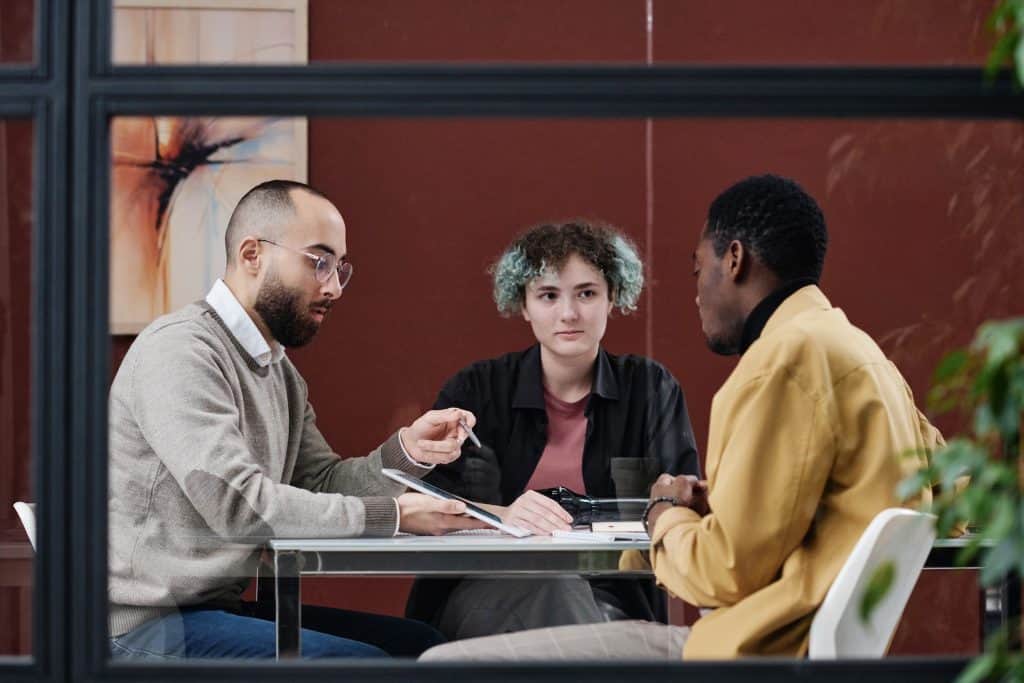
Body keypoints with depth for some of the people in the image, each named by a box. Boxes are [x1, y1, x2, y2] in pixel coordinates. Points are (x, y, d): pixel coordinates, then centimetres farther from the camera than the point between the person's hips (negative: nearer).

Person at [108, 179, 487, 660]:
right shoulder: (180, 350, -16)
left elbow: (321, 482, 14)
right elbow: (236, 503, -25)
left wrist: (406, 452, -6)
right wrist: (392, 515, -21)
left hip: (219, 606, 10)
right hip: (148, 626, -10)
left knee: (421, 643, 5)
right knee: (361, 661, -22)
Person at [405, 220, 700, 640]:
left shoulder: (650, 389, 11)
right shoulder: (475, 390, 8)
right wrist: (501, 516, -27)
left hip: (605, 600, 0)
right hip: (485, 594, 0)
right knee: (551, 586, -36)